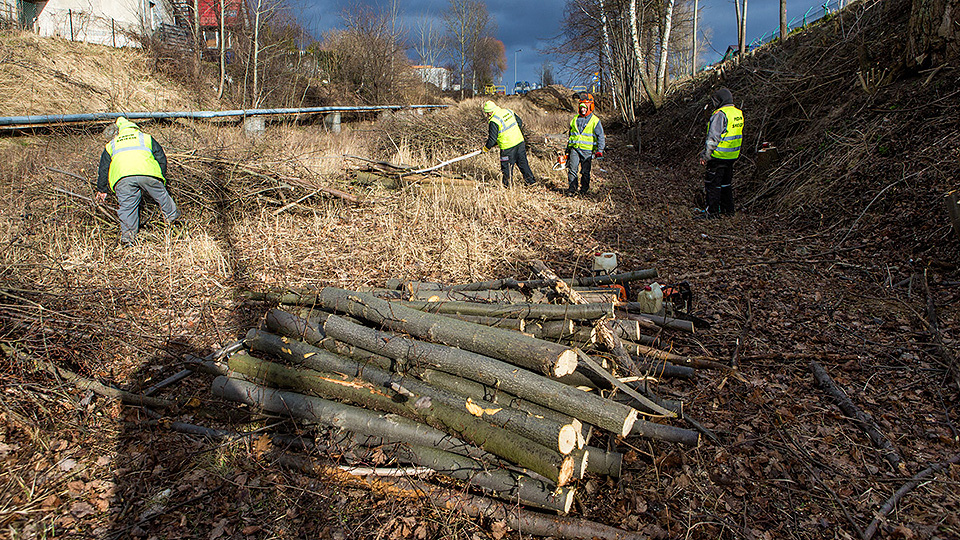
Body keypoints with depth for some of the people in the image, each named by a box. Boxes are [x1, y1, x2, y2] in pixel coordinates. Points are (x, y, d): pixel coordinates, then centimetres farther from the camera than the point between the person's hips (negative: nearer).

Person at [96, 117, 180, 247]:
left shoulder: (111, 145, 33)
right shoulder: (146, 138, 30)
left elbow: (103, 168, 35)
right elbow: (161, 159, 26)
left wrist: (102, 190, 44)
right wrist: (162, 178, 36)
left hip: (122, 179, 1)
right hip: (147, 173, 0)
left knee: (127, 207, 3)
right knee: (162, 195, 20)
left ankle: (127, 235, -7)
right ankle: (172, 216, 32)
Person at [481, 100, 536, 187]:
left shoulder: (494, 121, -18)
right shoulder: (508, 111, 4)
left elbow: (492, 139, -17)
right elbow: (520, 123, 14)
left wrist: (485, 149, -1)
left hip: (508, 148, -7)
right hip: (520, 142, 7)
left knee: (506, 167, 7)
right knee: (523, 163, 18)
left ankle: (507, 185, 17)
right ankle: (531, 180, 26)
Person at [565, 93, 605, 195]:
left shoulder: (595, 121, 0)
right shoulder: (575, 119, 14)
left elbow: (601, 137, -2)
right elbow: (570, 136, 22)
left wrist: (600, 150, -13)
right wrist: (567, 151, 22)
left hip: (587, 150, -3)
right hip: (575, 149, 3)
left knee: (585, 172, 1)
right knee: (572, 168, -10)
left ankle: (584, 189, 13)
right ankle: (572, 188, -5)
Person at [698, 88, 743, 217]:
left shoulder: (720, 114, -17)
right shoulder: (739, 113, 11)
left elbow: (713, 137, -20)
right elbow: (738, 135, 18)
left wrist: (705, 156, -16)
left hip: (719, 156, -9)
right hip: (732, 156, 9)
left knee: (713, 184, -1)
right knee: (726, 183, 18)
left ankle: (712, 212, 1)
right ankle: (728, 209, 25)